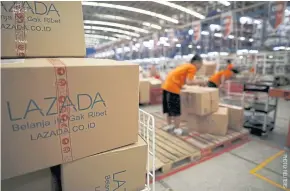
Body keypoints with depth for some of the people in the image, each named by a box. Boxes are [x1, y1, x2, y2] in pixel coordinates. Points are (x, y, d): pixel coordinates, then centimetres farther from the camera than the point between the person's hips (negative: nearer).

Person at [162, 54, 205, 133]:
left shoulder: (186, 65, 23)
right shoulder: (192, 68, -4)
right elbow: (189, 82, -15)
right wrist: (199, 82, -1)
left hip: (167, 85, 9)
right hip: (173, 88, -9)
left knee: (169, 107, 19)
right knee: (176, 110, 1)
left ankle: (169, 125, 33)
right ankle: (177, 129, 10)